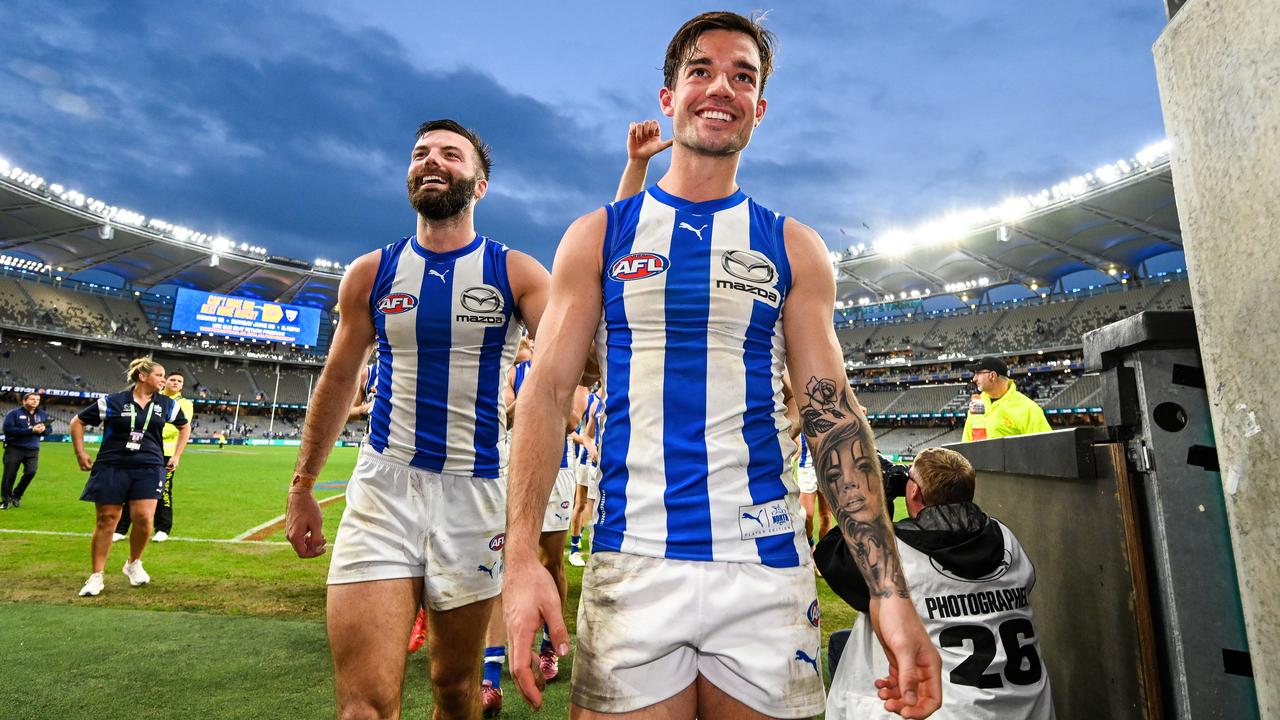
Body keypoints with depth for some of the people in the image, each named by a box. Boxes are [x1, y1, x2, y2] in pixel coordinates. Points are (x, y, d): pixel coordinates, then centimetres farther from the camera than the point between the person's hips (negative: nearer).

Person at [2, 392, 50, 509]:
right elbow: (8, 429, -16)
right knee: (10, 475, 1)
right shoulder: (14, 413, -5)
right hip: (14, 449, -3)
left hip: (33, 450, 3)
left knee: (31, 472, -10)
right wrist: (30, 430, -21)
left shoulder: (43, 415, 10)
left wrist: (43, 429, -11)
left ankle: (16, 495, 14)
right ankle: (6, 499, 18)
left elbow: (49, 429, 14)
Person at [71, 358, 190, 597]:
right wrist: (80, 454, 4)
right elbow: (77, 422, 8)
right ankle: (96, 576, 18)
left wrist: (176, 456, 16)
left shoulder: (166, 404, 7)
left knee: (143, 517, -10)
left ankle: (134, 564, 17)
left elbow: (185, 427, 23)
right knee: (106, 519, 3)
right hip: (112, 467, -1)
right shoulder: (113, 402, -2)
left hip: (149, 468, 2)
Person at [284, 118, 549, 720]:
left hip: (476, 491, 0)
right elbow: (338, 381, 13)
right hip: (383, 488, 1)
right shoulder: (370, 273, 6)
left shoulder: (516, 273, -1)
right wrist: (301, 487, 15)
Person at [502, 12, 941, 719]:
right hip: (630, 565, -1)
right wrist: (521, 558, -11)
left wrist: (890, 591, -4)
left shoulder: (793, 248, 7)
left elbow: (833, 414, 3)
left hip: (767, 567, 2)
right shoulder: (598, 235, 5)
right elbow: (546, 394, 0)